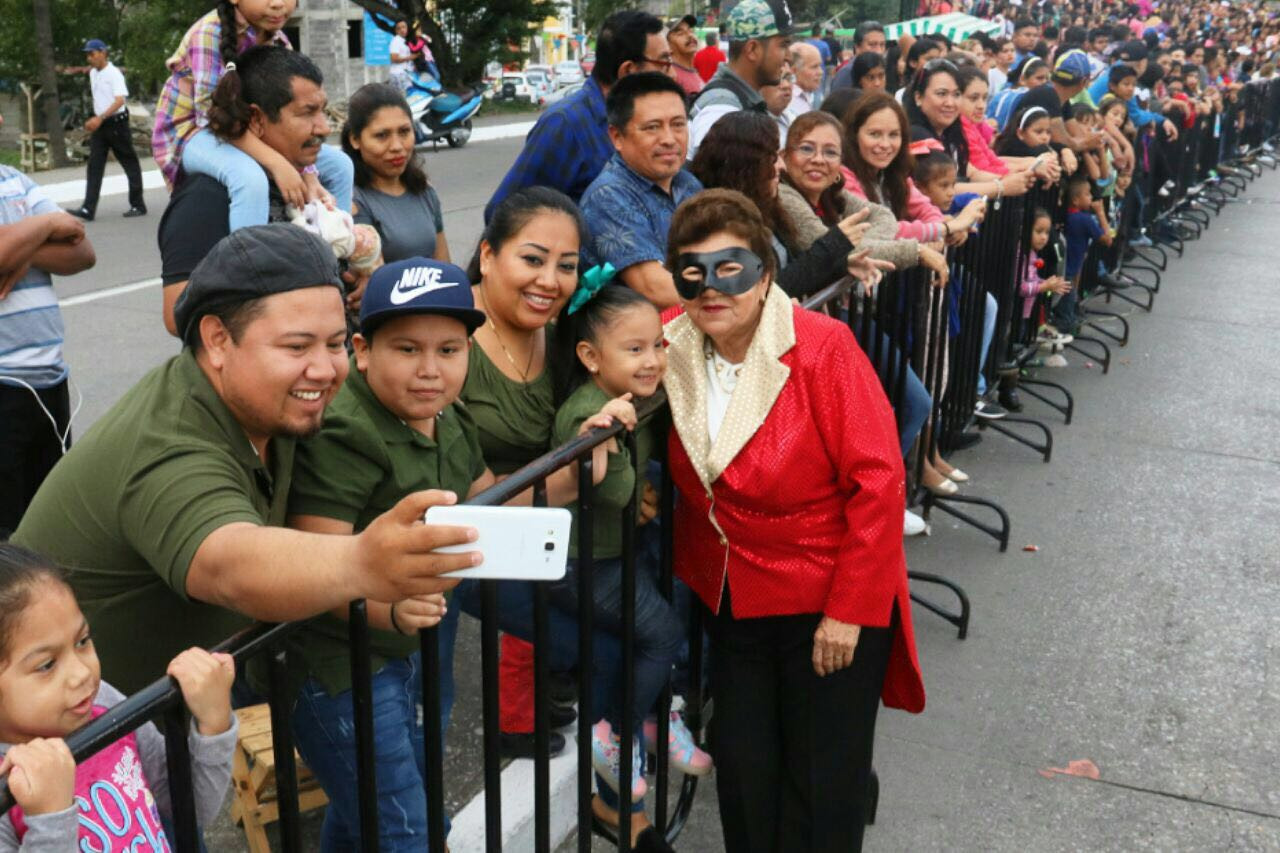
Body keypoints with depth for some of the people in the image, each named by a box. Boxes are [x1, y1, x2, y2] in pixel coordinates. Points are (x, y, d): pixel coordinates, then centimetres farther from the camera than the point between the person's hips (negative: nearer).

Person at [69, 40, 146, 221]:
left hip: (116, 122, -7)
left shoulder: (114, 73, -11)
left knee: (129, 164, 3)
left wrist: (101, 118, -27)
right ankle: (88, 209, -7)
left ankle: (138, 205, 12)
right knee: (94, 165, -2)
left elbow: (119, 100, -20)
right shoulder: (93, 73, 13)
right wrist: (95, 119, 18)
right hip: (100, 124, 7)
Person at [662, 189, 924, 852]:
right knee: (742, 774, 11)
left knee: (823, 788, 7)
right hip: (730, 599, 4)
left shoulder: (822, 347, -19)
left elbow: (877, 480, -18)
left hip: (832, 603, -4)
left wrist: (849, 609, -16)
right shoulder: (675, 345, -6)